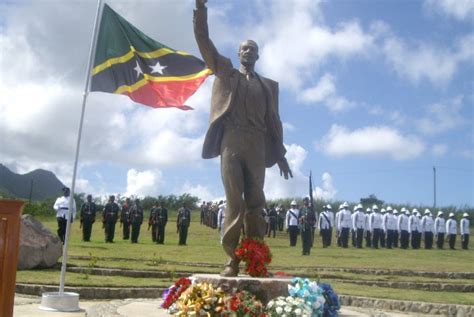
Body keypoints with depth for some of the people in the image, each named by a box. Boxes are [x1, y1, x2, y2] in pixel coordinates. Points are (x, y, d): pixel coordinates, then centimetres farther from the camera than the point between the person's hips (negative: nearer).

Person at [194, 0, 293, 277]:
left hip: (257, 145, 2)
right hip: (231, 141, -1)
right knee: (234, 201, -8)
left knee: (255, 203, -3)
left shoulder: (268, 85, 22)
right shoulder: (225, 72, 18)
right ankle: (232, 259, -8)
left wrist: (280, 154, 10)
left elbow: (274, 120, 18)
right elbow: (204, 42, 10)